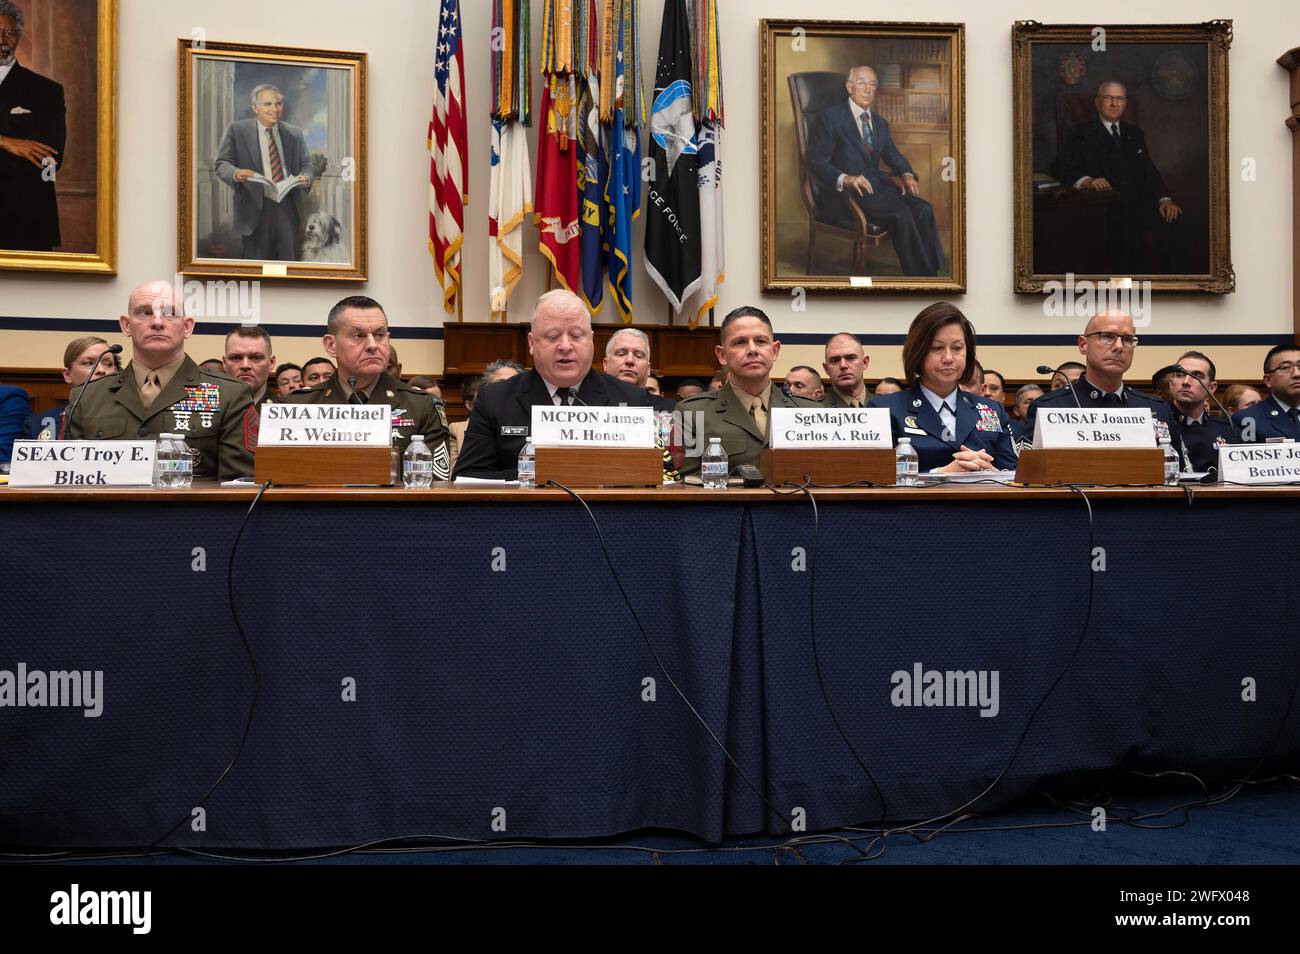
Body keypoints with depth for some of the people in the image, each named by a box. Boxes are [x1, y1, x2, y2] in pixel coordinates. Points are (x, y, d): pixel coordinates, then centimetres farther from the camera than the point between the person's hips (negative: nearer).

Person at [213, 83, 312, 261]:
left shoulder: (295, 133, 13)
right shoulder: (237, 130, 3)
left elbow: (306, 164, 16)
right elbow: (221, 163, 2)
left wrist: (306, 178, -8)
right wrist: (236, 174, -21)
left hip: (288, 207, 3)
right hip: (255, 208, -3)